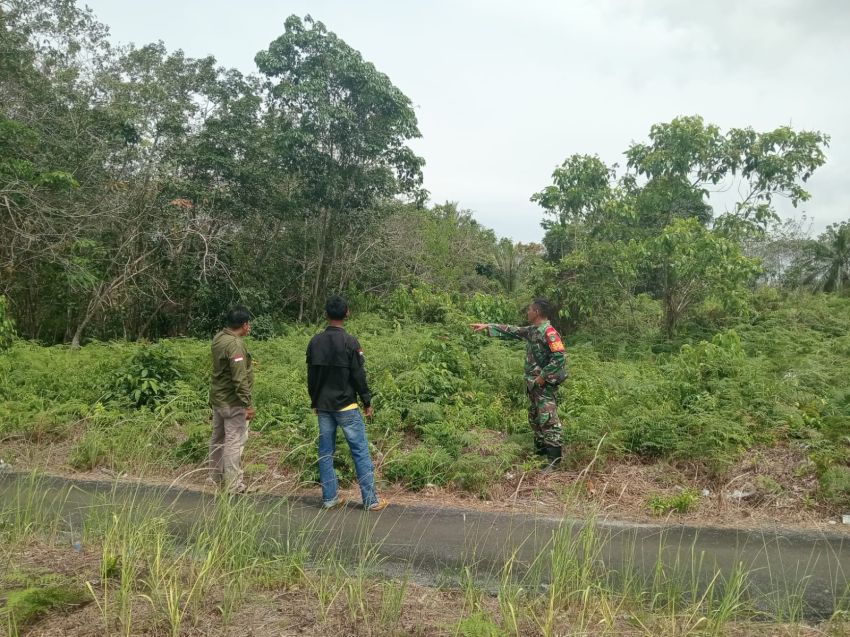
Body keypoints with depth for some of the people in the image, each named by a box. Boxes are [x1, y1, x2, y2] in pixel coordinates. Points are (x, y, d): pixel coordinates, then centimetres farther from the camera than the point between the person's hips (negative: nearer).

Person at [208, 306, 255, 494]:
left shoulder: (218, 338, 5)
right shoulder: (235, 344, -23)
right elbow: (239, 379, -25)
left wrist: (246, 363, 22)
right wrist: (248, 404, -21)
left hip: (217, 397, 10)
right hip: (232, 402, -10)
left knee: (218, 438, 18)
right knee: (235, 441, -2)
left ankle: (215, 477, 31)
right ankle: (232, 485, 3)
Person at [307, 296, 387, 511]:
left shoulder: (315, 342, 4)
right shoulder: (349, 342, -12)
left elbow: (311, 376, 10)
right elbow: (359, 375, -11)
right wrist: (367, 402, -1)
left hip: (322, 406, 5)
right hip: (346, 406, -5)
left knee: (325, 452, 11)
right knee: (360, 451, 0)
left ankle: (329, 498, 16)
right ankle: (371, 500, 1)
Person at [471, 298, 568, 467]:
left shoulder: (548, 332, -19)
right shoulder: (531, 331, 11)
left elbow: (560, 357, -25)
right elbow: (511, 331, 22)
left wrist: (543, 376, -21)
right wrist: (487, 326, 20)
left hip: (546, 385, -10)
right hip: (533, 383, 10)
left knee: (548, 421, -9)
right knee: (534, 419, 18)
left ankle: (554, 461, -7)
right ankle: (540, 453, 30)